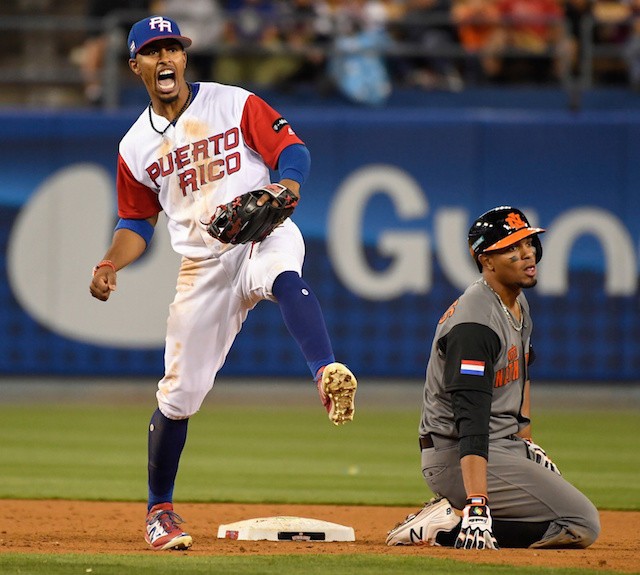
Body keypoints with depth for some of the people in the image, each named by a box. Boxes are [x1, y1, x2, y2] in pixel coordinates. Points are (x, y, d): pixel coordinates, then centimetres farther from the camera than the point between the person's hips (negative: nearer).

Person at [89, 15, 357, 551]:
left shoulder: (235, 104, 1)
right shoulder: (136, 144, 10)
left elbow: (292, 150, -4)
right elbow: (136, 221, 17)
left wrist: (284, 193, -26)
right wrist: (111, 263, -3)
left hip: (261, 238, -3)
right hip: (202, 263, 3)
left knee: (284, 271, -41)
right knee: (179, 393, 2)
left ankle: (328, 375, -60)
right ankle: (160, 511, 19)